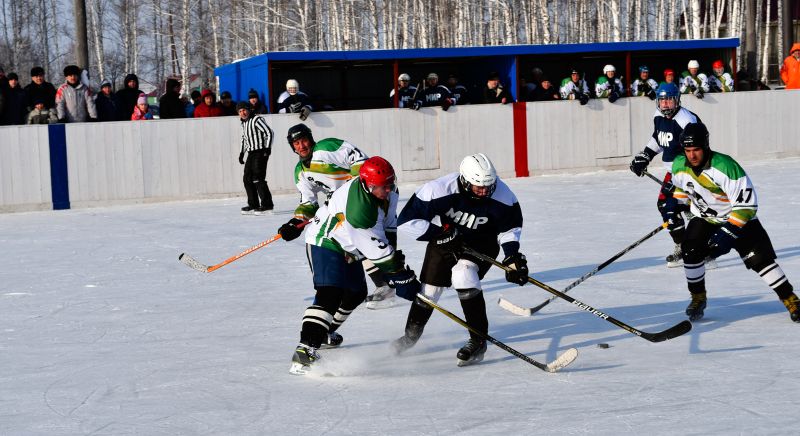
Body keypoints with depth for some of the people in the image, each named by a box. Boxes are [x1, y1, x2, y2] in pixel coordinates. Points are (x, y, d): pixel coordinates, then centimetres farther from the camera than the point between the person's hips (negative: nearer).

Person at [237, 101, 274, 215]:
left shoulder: (257, 120, -11)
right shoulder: (244, 123, 15)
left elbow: (269, 132, -15)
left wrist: (267, 148, -19)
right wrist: (242, 152, 22)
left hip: (260, 152, -9)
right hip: (251, 153, 9)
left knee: (258, 178, -15)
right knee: (247, 178, 7)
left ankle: (267, 204, -13)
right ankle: (253, 205, 15)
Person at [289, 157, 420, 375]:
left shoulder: (388, 191, -8)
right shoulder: (359, 209, -36)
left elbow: (388, 222, 11)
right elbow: (375, 250, -30)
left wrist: (394, 254, 6)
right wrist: (400, 274, -24)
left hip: (347, 246, 10)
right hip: (325, 243, -10)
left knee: (356, 292, 22)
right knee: (330, 294, -25)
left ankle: (323, 333, 40)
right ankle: (305, 349, -33)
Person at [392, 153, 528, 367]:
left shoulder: (502, 196, -27)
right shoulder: (440, 189, -34)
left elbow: (510, 227, -6)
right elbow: (407, 220, -28)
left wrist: (512, 255, -19)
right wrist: (441, 234, -31)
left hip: (481, 242, -1)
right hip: (445, 237, 1)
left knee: (463, 275, -28)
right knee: (430, 287, 5)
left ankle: (478, 341, -18)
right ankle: (411, 334, 36)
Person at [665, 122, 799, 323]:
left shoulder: (725, 166, -33)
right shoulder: (679, 166, -12)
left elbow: (747, 202, -29)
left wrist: (729, 232, -32)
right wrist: (676, 203, -2)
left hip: (738, 218, -5)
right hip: (703, 218, 5)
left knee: (759, 258, -13)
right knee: (691, 251, -16)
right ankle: (698, 297, 4)